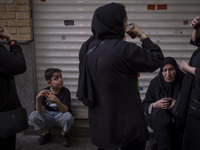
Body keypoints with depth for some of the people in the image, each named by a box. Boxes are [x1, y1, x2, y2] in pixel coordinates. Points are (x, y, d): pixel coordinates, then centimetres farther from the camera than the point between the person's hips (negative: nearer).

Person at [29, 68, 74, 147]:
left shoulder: (65, 91, -13)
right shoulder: (45, 92, -9)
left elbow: (65, 111, -23)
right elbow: (40, 111, -16)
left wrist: (57, 101, -41)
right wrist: (38, 99, -34)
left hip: (60, 116, -2)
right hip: (48, 116, 2)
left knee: (68, 117, -34)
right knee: (33, 115, -22)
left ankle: (64, 134, 0)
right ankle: (46, 133, 7)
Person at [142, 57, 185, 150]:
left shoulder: (183, 81, -2)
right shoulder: (155, 82, -1)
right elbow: (145, 105, 3)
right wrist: (155, 105, -19)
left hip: (178, 114, 0)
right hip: (158, 114, 0)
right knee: (163, 121, -34)